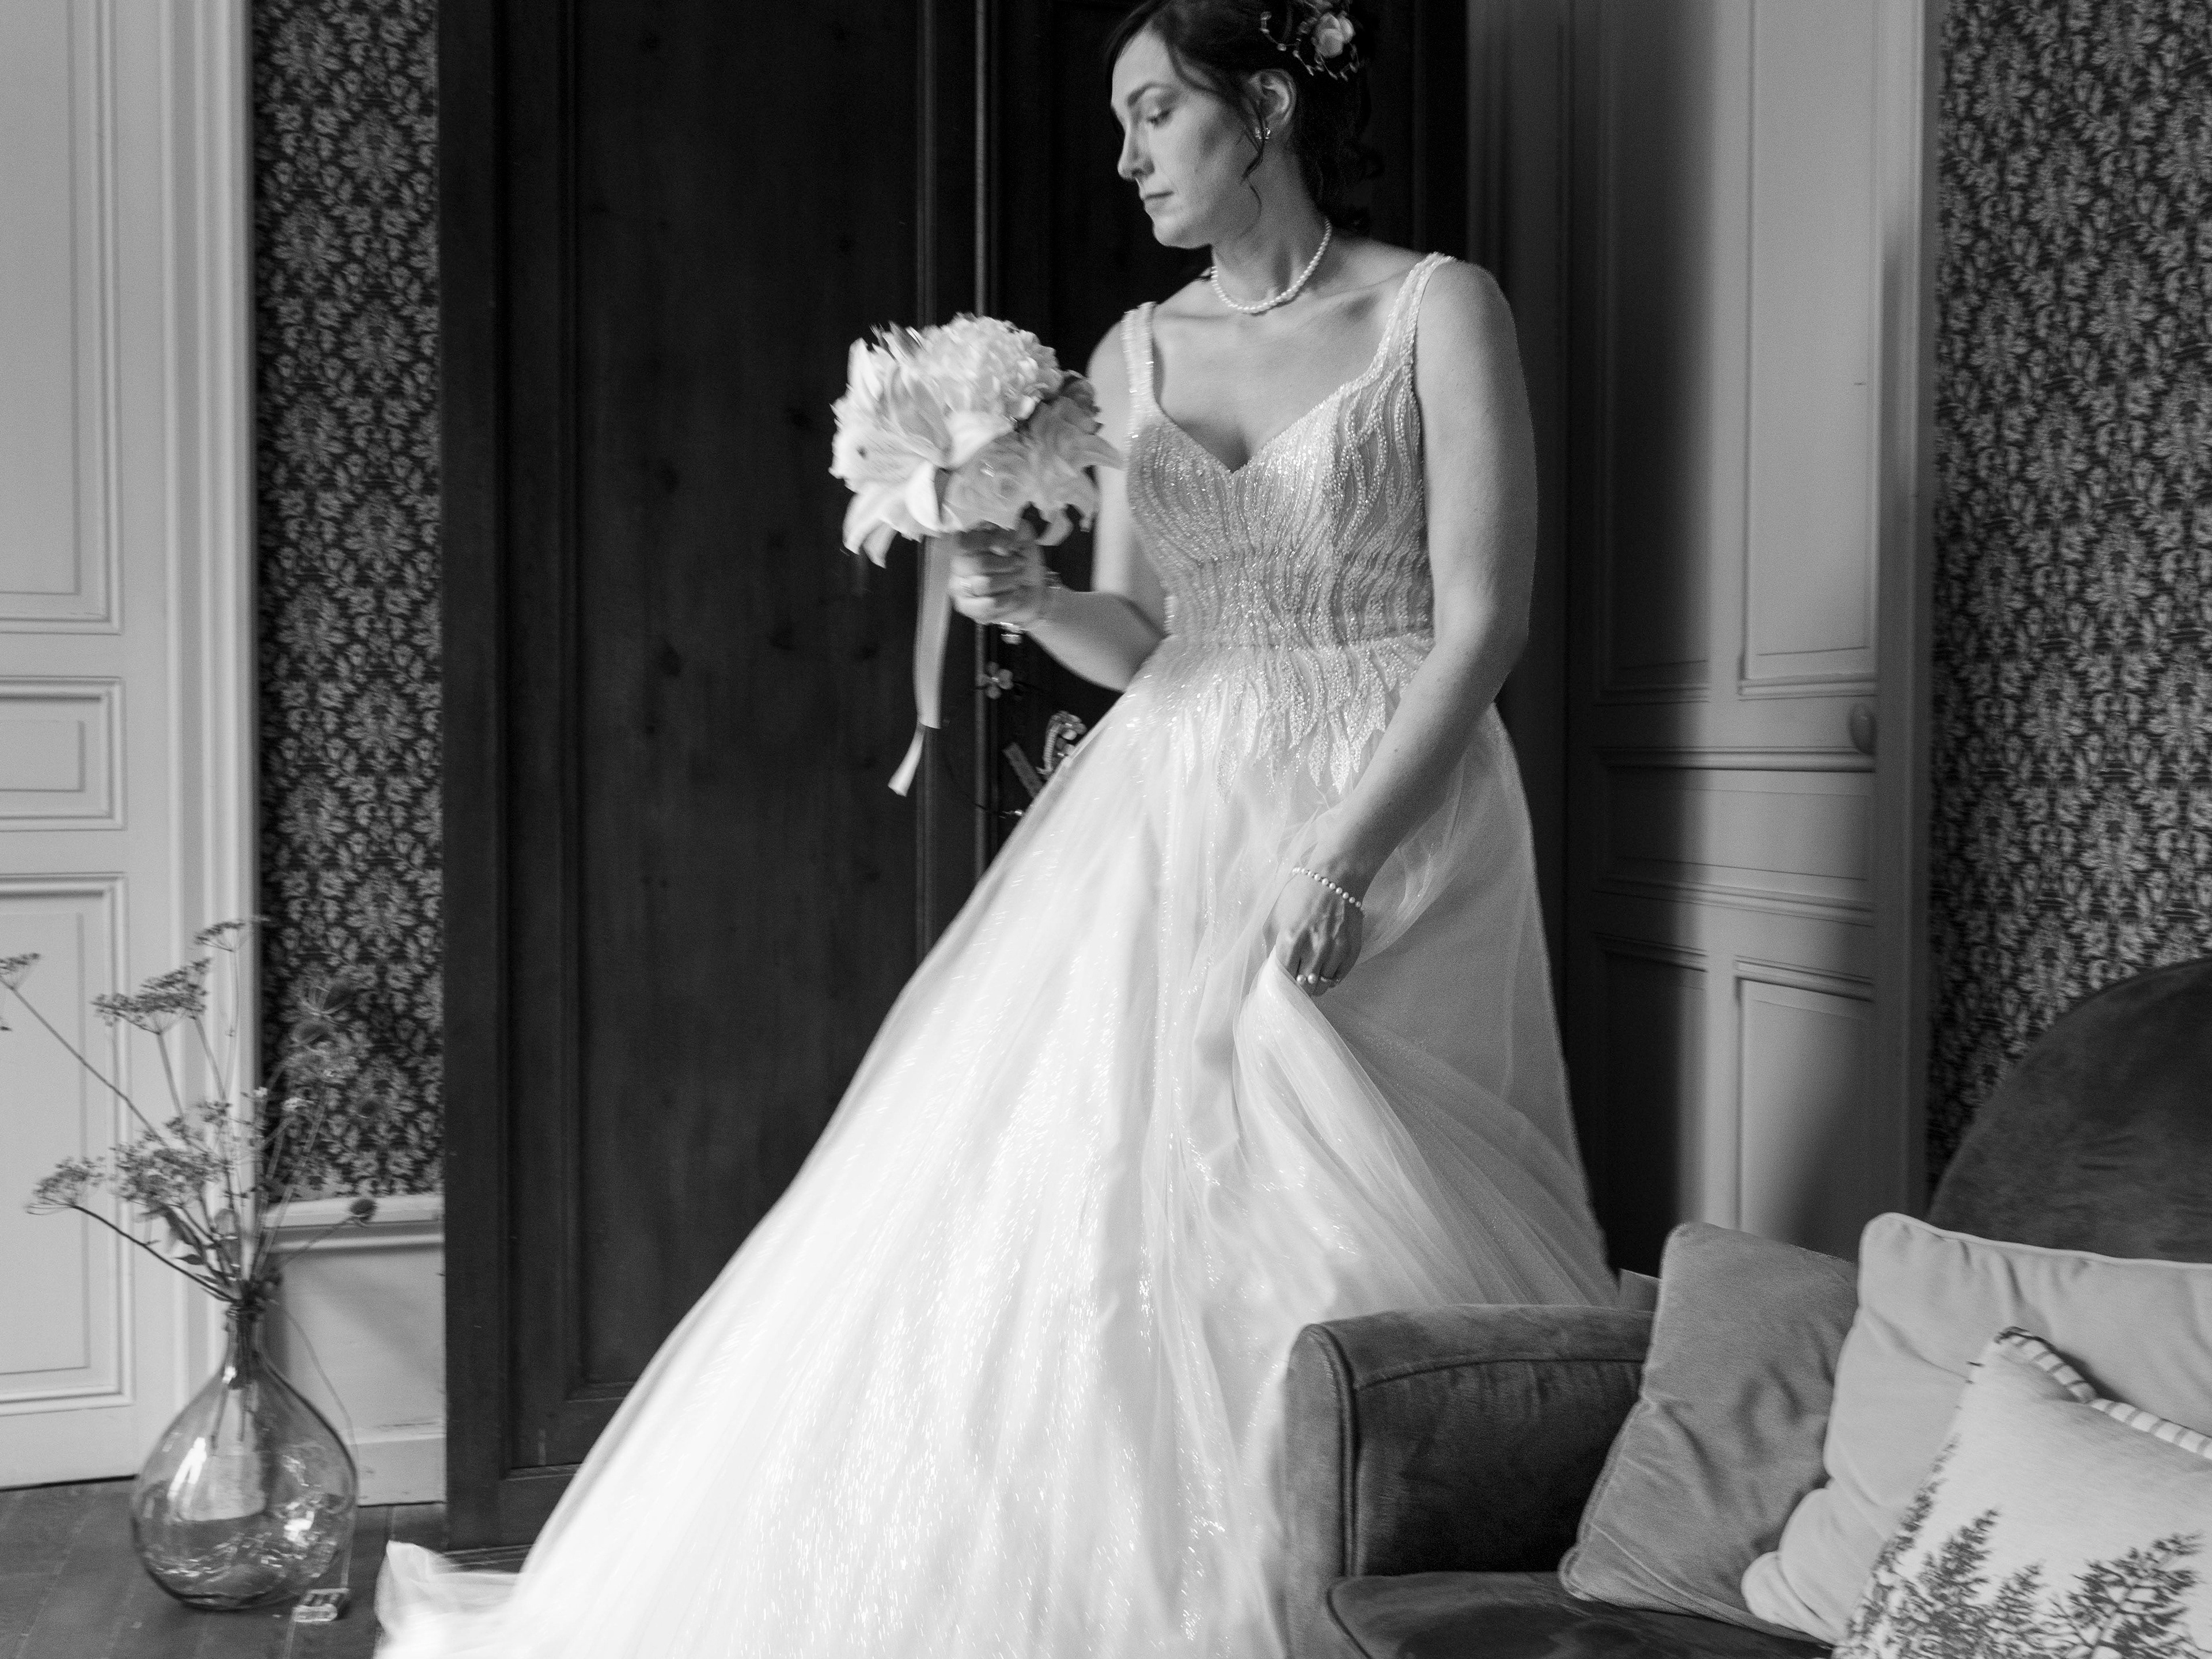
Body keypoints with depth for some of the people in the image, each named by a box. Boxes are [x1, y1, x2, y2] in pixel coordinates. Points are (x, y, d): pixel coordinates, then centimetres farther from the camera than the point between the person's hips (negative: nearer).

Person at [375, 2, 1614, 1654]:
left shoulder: (1440, 312, -2)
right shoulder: (1135, 353, 12)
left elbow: (1482, 624, -9)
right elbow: (1141, 642, 14)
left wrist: (1340, 857, -17)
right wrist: (1033, 598, -8)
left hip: (1386, 822, -4)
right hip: (1166, 828, 5)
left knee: (1315, 1243, -5)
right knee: (1055, 1208, 1)